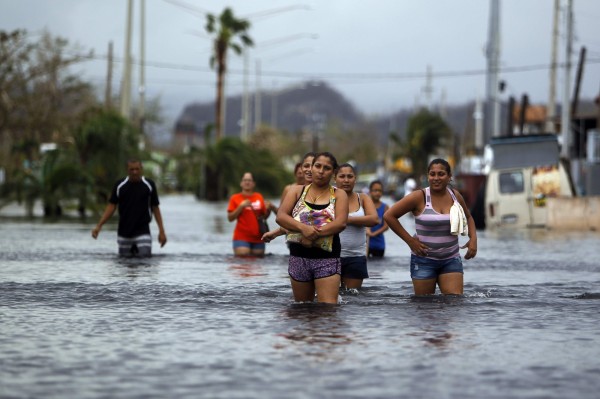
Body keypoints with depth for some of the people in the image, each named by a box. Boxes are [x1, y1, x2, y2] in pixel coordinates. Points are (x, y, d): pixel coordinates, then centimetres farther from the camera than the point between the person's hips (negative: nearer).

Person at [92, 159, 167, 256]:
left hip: (143, 231, -1)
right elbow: (111, 206, -1)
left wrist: (161, 231, -2)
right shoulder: (119, 185, -2)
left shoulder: (149, 185, -3)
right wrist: (99, 225, -11)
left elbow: (155, 208, 2)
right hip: (124, 232, 1)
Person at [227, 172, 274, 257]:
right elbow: (230, 218, -2)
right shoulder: (235, 198, 4)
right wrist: (241, 206, -12)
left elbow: (265, 216, 16)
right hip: (242, 238, -3)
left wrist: (268, 209, -5)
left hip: (257, 237, 3)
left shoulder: (259, 197, 11)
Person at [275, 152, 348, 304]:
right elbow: (280, 216, -3)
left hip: (327, 258, -3)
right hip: (298, 257, 3)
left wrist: (314, 234, -21)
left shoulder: (339, 195, 5)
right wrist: (303, 228, -21)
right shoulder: (297, 191, 10)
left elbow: (341, 223, -11)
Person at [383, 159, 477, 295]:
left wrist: (473, 238, 5)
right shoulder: (419, 197, -10)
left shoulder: (455, 196, 3)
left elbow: (468, 217, 23)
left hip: (451, 260, 3)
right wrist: (410, 240, -10)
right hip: (424, 260, -3)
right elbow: (389, 216, -9)